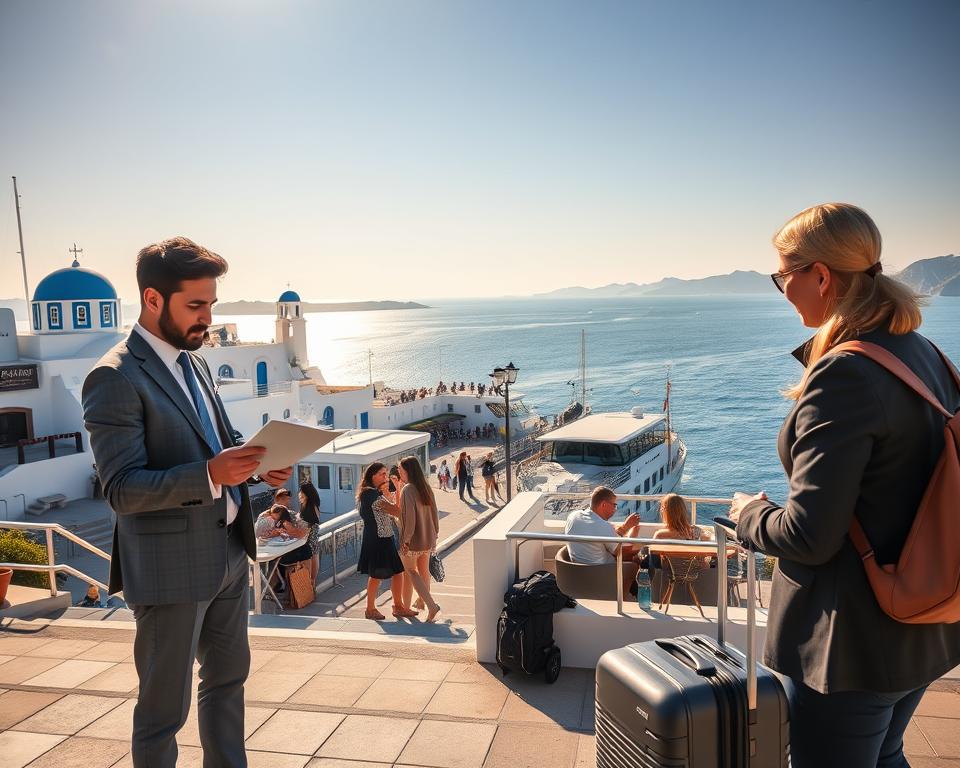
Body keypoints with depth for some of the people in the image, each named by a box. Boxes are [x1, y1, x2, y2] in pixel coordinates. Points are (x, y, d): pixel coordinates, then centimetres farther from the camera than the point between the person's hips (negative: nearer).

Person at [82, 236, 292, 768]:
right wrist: (210, 475, -35)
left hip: (228, 551, 9)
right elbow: (122, 490, -21)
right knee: (164, 707, 9)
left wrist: (254, 462, -2)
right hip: (171, 566, -8)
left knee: (228, 676, 24)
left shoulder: (194, 362, 9)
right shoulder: (115, 377, -18)